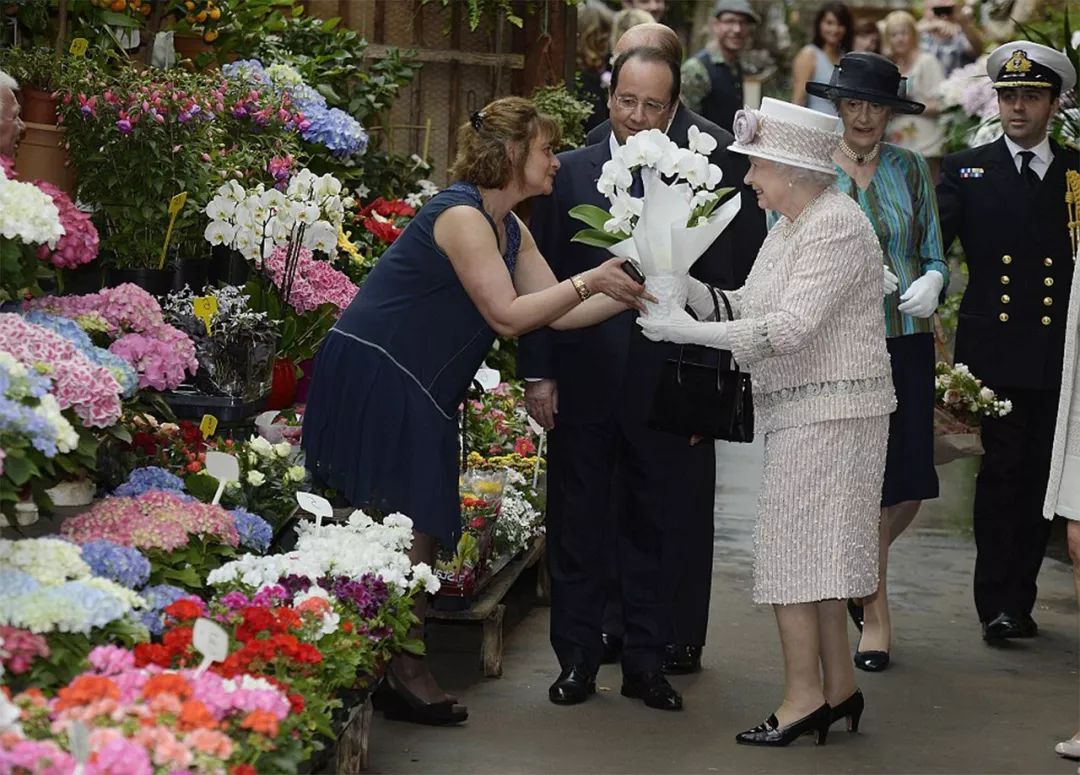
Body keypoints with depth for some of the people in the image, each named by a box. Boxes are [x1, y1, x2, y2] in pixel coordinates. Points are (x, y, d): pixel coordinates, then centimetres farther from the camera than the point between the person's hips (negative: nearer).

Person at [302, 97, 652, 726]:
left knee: (420, 528, 7)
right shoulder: (461, 215, -16)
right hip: (373, 377, -10)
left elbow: (557, 313, 12)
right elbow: (507, 315, -20)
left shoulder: (512, 231, 14)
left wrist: (628, 295, 1)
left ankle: (403, 664, 10)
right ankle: (399, 671, -6)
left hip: (419, 392, 10)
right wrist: (589, 281, -17)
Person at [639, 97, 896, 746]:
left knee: (796, 552, -7)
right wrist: (690, 292, 1)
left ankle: (804, 697, -2)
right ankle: (839, 689, 18)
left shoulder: (836, 226, -17)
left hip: (827, 410, -10)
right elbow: (756, 306, 14)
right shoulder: (790, 227, 15)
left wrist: (692, 332, -21)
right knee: (815, 550, 12)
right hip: (802, 409, 10)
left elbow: (789, 328, -23)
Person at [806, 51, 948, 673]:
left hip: (905, 342, 2)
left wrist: (931, 284, -12)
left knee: (909, 489, 1)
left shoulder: (911, 169, 7)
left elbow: (936, 255, 10)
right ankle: (876, 616, 16)